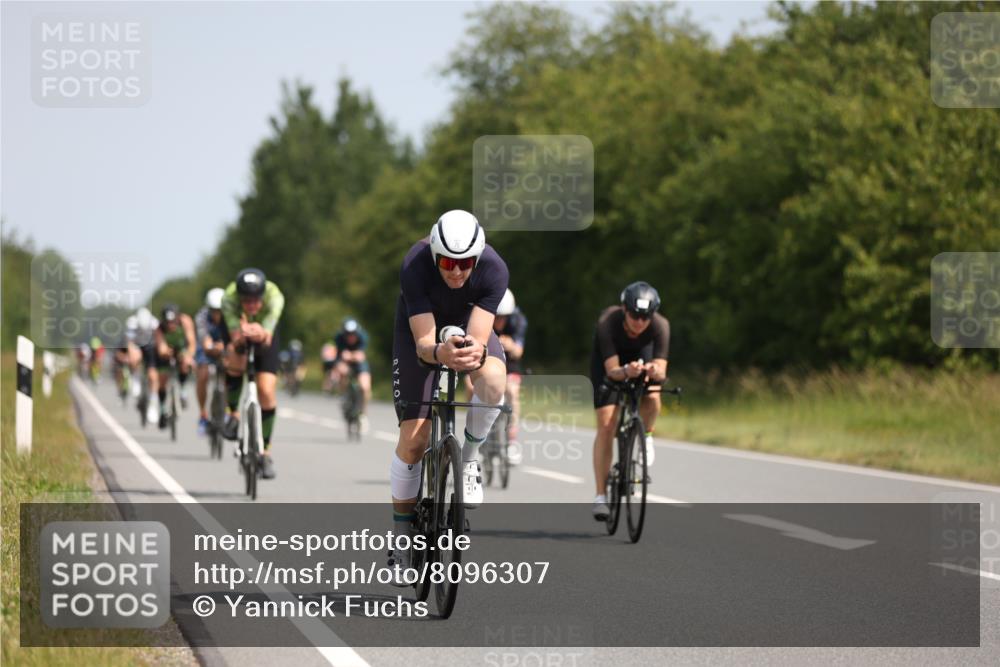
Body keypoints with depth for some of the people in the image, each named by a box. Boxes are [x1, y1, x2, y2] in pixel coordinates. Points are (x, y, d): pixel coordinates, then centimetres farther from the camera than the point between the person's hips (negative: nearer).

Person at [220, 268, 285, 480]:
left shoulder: (274, 297, -36)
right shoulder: (229, 298, -36)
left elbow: (267, 338, -42)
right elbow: (235, 337, -41)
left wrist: (260, 333, -65)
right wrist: (241, 334, -64)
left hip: (265, 336, 0)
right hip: (239, 335, 0)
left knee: (267, 391, -13)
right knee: (234, 362, -34)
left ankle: (266, 451, 3)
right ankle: (233, 414, -8)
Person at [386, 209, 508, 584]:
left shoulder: (493, 270, -32)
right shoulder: (415, 267, -35)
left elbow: (479, 337, -37)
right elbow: (423, 342, -38)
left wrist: (475, 351, -60)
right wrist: (439, 352, -61)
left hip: (467, 328, 1)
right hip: (421, 331, -1)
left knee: (493, 379, -35)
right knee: (413, 438, -10)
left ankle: (469, 457, -8)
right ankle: (401, 538, 7)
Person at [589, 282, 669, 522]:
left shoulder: (660, 326, -33)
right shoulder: (608, 322, -37)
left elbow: (662, 371, -35)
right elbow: (612, 371, -38)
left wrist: (655, 371, -58)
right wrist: (626, 371, -59)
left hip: (641, 356, 1)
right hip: (608, 362, -1)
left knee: (652, 398, -30)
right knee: (606, 425, -12)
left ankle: (645, 436, 4)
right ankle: (600, 496, -7)